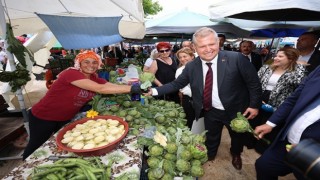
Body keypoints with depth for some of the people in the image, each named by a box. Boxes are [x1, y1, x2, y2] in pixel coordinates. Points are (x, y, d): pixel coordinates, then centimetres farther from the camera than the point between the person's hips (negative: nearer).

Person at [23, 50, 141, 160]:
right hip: (43, 118, -6)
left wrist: (139, 89, -34)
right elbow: (100, 89, -41)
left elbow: (115, 86, -19)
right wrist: (132, 88, -44)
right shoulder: (71, 74, -30)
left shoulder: (95, 79, -8)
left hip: (66, 118, 6)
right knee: (37, 148, 16)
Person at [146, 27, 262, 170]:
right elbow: (176, 84, -6)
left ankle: (236, 155, 60)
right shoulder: (191, 66, -12)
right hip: (210, 111, 1)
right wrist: (155, 91, -13)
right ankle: (209, 157, 55)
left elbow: (254, 83, -13)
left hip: (235, 110, -1)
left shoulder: (236, 58, -22)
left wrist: (254, 105, -12)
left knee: (237, 136, 26)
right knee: (211, 138, 23)